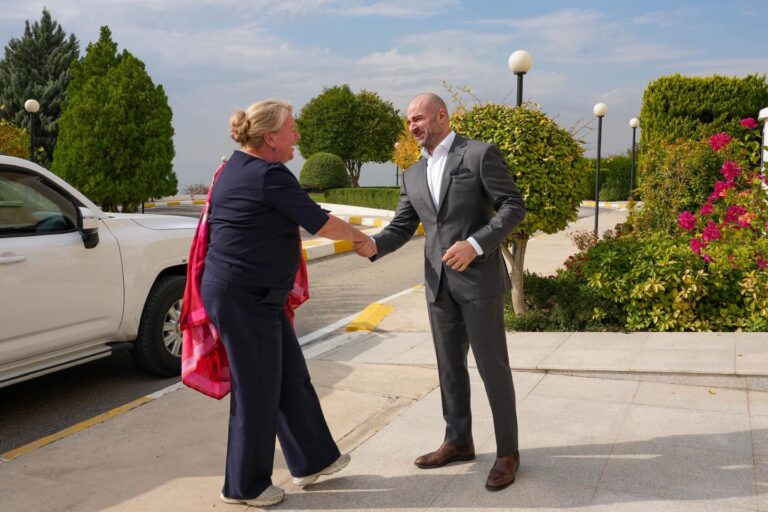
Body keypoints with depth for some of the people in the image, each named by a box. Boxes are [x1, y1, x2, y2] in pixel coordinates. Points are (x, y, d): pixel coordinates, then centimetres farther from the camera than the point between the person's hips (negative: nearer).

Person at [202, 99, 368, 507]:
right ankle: (244, 487, 17)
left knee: (291, 378, 16)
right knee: (257, 392, 2)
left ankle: (312, 460, 29)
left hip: (253, 294, 10)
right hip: (244, 298, -10)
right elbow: (321, 223, -15)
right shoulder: (268, 175, -18)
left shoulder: (235, 169, 13)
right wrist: (358, 236, 3)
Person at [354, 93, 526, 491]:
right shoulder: (413, 175, 13)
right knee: (450, 366, 14)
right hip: (438, 285, 6)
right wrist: (375, 245, -11)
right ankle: (458, 441, 30)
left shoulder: (480, 154, -5)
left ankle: (507, 451, 14)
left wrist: (476, 244, -20)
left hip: (478, 280, -6)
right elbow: (401, 226, 10)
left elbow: (514, 206, -9)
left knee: (492, 366, 0)